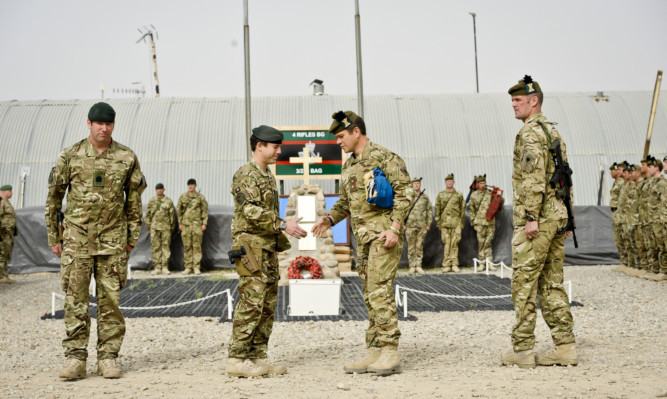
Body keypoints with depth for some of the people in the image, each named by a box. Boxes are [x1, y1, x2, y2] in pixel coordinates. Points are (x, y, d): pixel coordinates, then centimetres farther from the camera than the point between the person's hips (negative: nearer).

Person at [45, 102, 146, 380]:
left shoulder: (127, 158, 4)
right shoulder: (70, 156, 1)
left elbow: (134, 199, 10)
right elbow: (53, 197, 7)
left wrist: (132, 236, 7)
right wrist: (53, 236, 6)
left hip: (113, 239, 1)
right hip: (77, 239, 0)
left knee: (110, 299, 3)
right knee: (75, 299, 1)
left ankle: (108, 357, 11)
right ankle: (75, 358, 7)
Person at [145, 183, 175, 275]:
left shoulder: (168, 201, 5)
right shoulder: (152, 201, 8)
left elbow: (172, 215, 7)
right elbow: (148, 215, 10)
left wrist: (172, 228, 4)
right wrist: (149, 227, 5)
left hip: (166, 227, -1)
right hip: (155, 227, 1)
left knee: (166, 247, -3)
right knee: (155, 247, 0)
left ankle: (165, 268, 1)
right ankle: (157, 268, 4)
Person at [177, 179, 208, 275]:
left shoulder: (200, 197, 5)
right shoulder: (183, 197, 10)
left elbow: (205, 211, 5)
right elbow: (180, 211, 14)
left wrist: (204, 223, -1)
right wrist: (180, 223, 9)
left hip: (197, 224, -2)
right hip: (186, 224, 2)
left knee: (197, 246, -4)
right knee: (187, 246, 3)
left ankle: (197, 267, -1)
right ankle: (188, 267, 8)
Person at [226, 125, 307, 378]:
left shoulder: (268, 176, 19)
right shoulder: (245, 175, -10)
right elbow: (251, 210, -21)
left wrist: (280, 239, 20)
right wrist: (283, 225, -22)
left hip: (268, 248, 10)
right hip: (251, 247, -10)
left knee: (268, 305, 9)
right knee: (251, 303, -11)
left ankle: (258, 358, 13)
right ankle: (237, 360, -6)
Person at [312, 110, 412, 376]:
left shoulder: (384, 157, -8)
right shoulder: (349, 166, 18)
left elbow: (405, 191, -13)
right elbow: (345, 200, 27)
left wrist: (394, 227, -19)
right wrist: (329, 219, 10)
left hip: (383, 234, -8)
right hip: (362, 237, 8)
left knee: (379, 290, -14)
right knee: (370, 294, 8)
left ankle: (390, 352, -11)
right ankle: (375, 352, 13)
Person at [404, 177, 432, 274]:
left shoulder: (425, 197, 8)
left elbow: (430, 211, 11)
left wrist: (429, 224, 4)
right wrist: (403, 224, -3)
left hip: (422, 226, 1)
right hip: (410, 225, -1)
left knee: (420, 246, 3)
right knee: (411, 246, 0)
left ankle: (418, 266, 8)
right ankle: (412, 267, 5)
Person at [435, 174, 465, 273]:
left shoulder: (459, 195, 7)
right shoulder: (441, 195, 8)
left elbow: (462, 210, 9)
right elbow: (437, 210, 9)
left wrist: (462, 224, 5)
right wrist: (438, 223, 4)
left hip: (456, 223, 0)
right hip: (445, 223, 0)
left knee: (454, 244, -3)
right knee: (446, 244, 0)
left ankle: (454, 265, 2)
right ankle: (446, 265, 3)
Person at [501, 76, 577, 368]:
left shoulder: (531, 132, -10)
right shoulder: (554, 131, 20)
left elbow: (534, 176, -20)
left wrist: (531, 216, -22)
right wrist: (566, 219, 22)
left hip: (536, 220, -9)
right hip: (558, 217, 9)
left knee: (524, 284, -4)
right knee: (552, 284, 11)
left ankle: (522, 350, -2)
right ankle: (565, 347, 10)